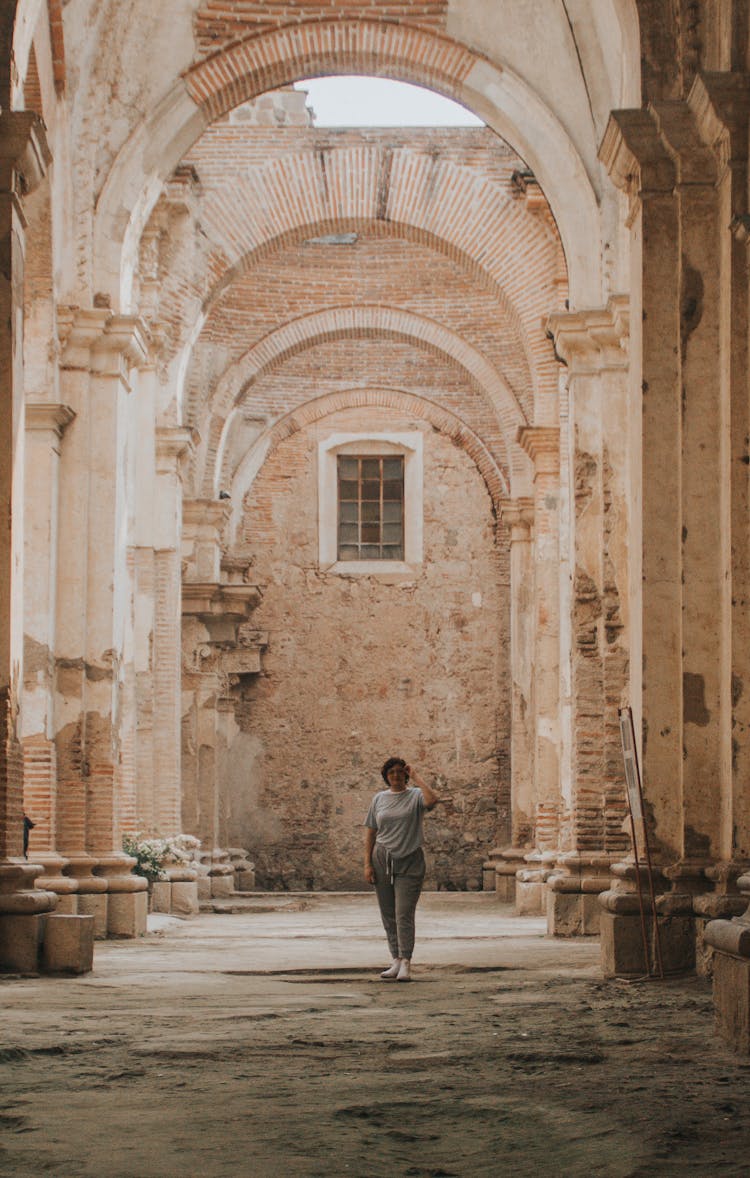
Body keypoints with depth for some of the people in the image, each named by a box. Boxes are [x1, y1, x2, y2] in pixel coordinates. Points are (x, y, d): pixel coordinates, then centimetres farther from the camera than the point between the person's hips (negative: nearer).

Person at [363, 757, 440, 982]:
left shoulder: (415, 796, -2)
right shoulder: (379, 799, 10)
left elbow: (432, 800, -26)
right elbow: (370, 832, 11)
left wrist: (416, 777, -15)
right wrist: (368, 864, 3)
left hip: (409, 862, -4)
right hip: (382, 860, 4)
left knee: (404, 915, -12)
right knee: (388, 915, 6)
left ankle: (405, 964, -16)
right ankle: (396, 961, 14)